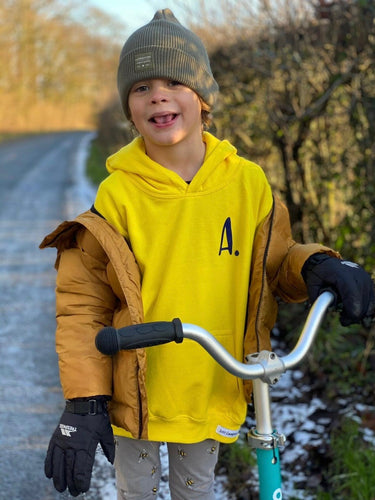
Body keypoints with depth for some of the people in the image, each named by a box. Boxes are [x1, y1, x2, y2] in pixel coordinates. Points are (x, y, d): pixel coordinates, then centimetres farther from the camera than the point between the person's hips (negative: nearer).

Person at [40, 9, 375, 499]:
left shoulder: (247, 182, -8)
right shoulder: (117, 193, -14)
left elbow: (272, 262, 4)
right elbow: (82, 302, -12)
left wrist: (316, 265, -19)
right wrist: (85, 401, -18)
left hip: (211, 390, 2)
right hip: (135, 392, -1)